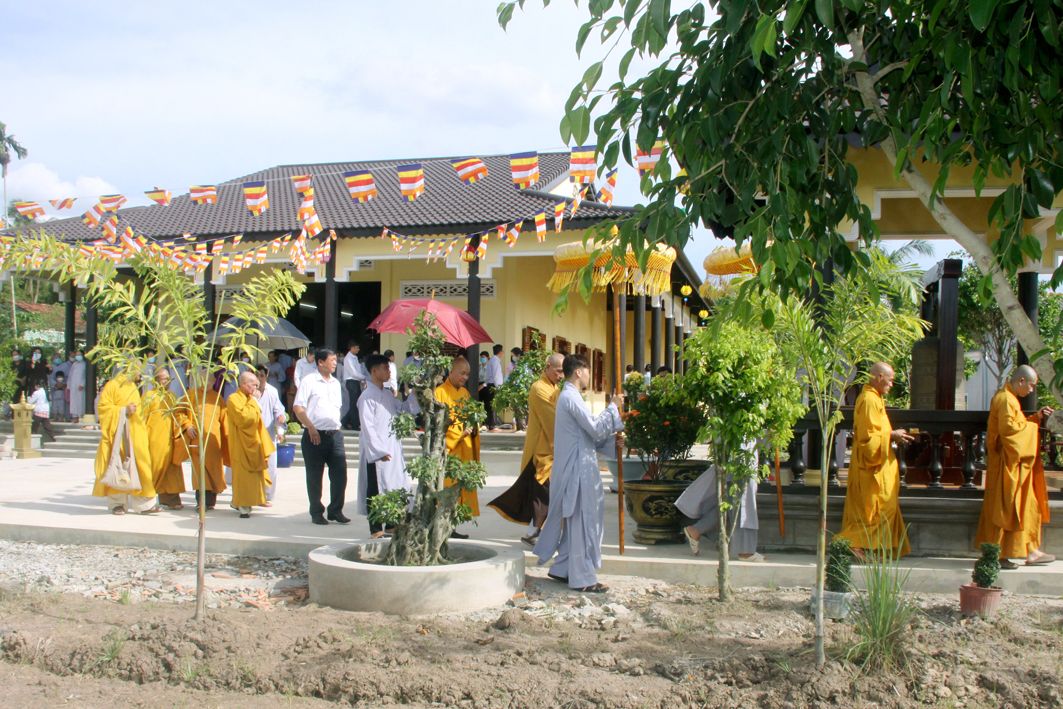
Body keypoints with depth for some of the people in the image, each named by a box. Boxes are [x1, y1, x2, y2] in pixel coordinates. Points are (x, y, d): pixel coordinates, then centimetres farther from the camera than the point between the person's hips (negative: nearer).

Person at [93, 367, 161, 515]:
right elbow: (103, 406, -10)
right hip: (118, 432, -6)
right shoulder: (112, 385, -3)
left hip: (135, 432, 6)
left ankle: (144, 504, -4)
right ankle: (117, 503, 4)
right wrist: (124, 410, -18)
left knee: (139, 466, -2)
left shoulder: (134, 388, 20)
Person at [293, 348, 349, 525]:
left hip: (335, 435, 5)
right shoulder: (309, 381, -4)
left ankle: (335, 511, 10)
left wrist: (338, 426, 15)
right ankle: (317, 513, 15)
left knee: (340, 472, -1)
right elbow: (297, 407, -10)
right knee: (314, 477, 4)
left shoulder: (335, 383, 16)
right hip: (315, 435, -5)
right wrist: (311, 427, -18)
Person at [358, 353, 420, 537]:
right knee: (376, 490, -1)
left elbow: (403, 408, 23)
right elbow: (367, 427, -17)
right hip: (376, 452, -8)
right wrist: (378, 451, -20)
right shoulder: (368, 396, -13)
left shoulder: (387, 395, 13)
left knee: (396, 487, 11)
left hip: (392, 450, 8)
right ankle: (376, 530, 6)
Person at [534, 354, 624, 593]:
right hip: (578, 468, -10)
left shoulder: (568, 396, 17)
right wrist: (613, 407, -9)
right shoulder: (571, 397, -16)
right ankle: (582, 579, 1)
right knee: (583, 522, -4)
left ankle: (562, 569, 23)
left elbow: (587, 434, 19)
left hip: (575, 468, 10)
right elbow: (597, 430, -20)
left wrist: (611, 442, 8)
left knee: (573, 521, 16)